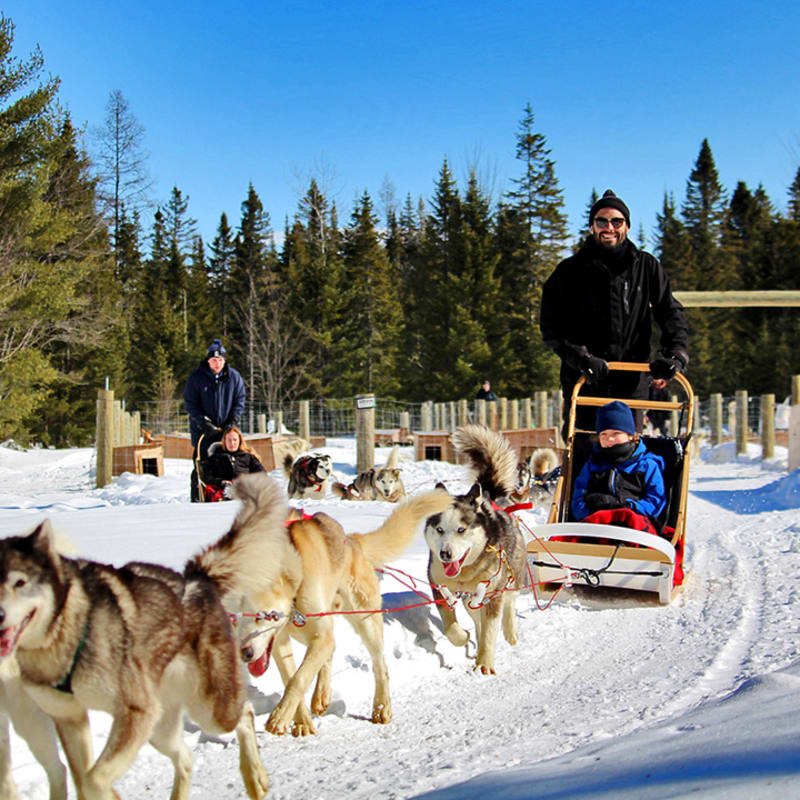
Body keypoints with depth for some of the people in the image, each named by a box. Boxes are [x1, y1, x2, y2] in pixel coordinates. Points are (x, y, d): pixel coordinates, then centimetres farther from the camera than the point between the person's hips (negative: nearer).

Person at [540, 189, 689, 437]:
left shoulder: (647, 267, 10)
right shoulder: (569, 272, 6)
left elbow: (671, 314, 7)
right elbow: (551, 327, 0)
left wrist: (674, 354, -12)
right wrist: (580, 357, -16)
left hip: (631, 382, 1)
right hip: (583, 381, 0)